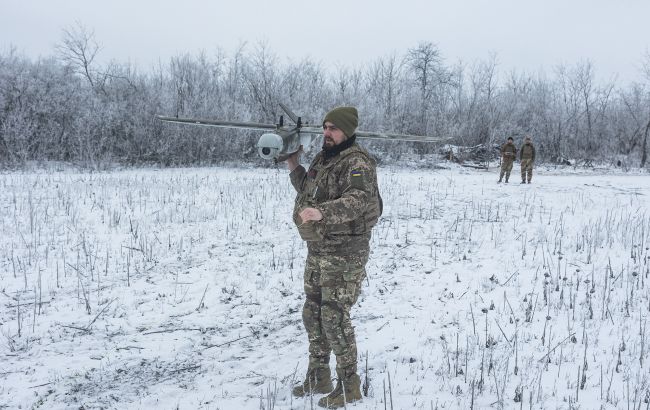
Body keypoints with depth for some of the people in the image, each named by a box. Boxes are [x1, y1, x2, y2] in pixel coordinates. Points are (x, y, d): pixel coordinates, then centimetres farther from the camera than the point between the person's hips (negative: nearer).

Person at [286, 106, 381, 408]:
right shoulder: (322, 159, 14)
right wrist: (293, 167, 14)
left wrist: (322, 212, -46)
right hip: (317, 249, 9)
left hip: (345, 253, -9)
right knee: (312, 314, 15)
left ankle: (349, 385, 8)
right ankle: (318, 377, 30)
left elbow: (359, 199, -33)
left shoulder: (357, 163, -15)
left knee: (334, 318, -7)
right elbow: (308, 192, 26)